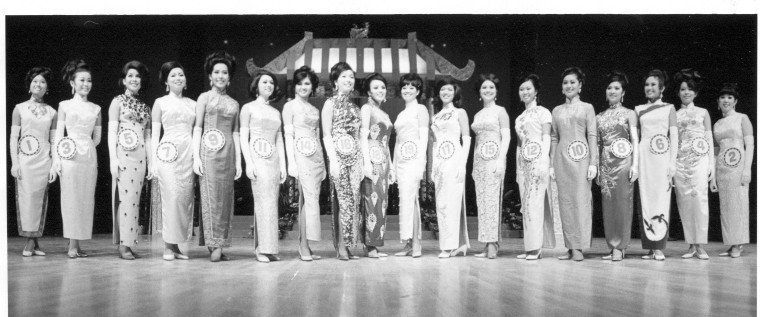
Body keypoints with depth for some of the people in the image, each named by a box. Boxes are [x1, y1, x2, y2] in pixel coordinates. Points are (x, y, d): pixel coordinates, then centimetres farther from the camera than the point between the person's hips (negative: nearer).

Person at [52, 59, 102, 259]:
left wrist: (86, 148, 2)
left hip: (90, 156, 3)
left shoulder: (96, 109, 13)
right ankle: (72, 245, 0)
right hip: (70, 157, -3)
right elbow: (58, 134, 3)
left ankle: (77, 244, 7)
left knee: (86, 199, 1)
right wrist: (56, 158, -4)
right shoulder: (65, 106, 7)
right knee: (71, 198, -3)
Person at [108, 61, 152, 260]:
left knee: (135, 198, 3)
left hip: (140, 155, 5)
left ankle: (129, 242, 8)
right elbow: (112, 132, -1)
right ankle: (123, 245, -8)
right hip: (123, 153, -5)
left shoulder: (145, 106, 17)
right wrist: (113, 158, -11)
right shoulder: (118, 102, 4)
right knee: (125, 196, -9)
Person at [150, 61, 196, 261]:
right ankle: (168, 246, -4)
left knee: (186, 199, -1)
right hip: (168, 153, -3)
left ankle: (177, 245, 7)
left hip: (188, 154, 3)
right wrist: (153, 161, -2)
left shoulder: (192, 104, 16)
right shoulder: (160, 103, 9)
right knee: (171, 197, -11)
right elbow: (155, 134, 6)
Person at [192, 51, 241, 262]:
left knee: (226, 197, 1)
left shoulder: (234, 104, 16)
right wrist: (196, 157, -7)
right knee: (211, 195, -8)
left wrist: (238, 161, 10)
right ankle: (214, 245, -8)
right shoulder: (204, 98, 7)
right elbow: (197, 128, 2)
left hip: (228, 152, 4)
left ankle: (219, 245, 5)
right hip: (209, 150, -3)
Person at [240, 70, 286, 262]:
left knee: (271, 202, 1)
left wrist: (283, 165, 10)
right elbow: (243, 138, 0)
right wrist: (248, 162, -10)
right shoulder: (248, 108, 6)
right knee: (265, 202, -13)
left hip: (274, 160, 5)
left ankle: (265, 248, 4)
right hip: (257, 158, -5)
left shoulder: (276, 112, 20)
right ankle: (264, 248, -11)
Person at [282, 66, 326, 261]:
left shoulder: (314, 110, 20)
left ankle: (303, 244, 5)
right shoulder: (290, 106, 3)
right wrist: (291, 162, -12)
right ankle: (304, 245, -12)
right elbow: (288, 135, -4)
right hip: (301, 155, -6)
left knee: (307, 200, 3)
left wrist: (323, 164, 15)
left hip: (316, 155, 6)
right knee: (310, 198, -14)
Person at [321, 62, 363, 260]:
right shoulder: (330, 103, 1)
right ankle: (341, 247, -4)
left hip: (355, 156, 6)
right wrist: (333, 160, -15)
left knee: (354, 201, 2)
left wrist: (362, 161, 12)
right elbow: (326, 135, -5)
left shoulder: (354, 107, 19)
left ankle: (347, 246, 6)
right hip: (339, 154, -6)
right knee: (344, 200, -9)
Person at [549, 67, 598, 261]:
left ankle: (579, 247, -2)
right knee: (565, 202, 2)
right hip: (561, 158, 3)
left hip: (580, 158, -3)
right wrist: (552, 164, 8)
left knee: (581, 200, -5)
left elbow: (592, 136, 1)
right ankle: (570, 247, 7)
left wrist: (593, 163, -7)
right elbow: (554, 138, 14)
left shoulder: (587, 108, 7)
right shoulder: (557, 111, 15)